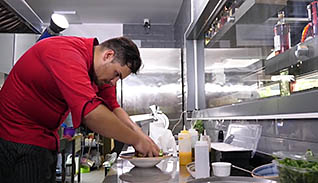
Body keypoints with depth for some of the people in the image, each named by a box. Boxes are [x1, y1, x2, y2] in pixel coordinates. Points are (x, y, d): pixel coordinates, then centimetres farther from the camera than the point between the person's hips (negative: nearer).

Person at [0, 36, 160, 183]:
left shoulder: (99, 71, 1)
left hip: (44, 140, 9)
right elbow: (90, 112, -39)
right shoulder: (66, 52, -28)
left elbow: (112, 108, 5)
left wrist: (140, 135, -9)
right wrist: (136, 140, -29)